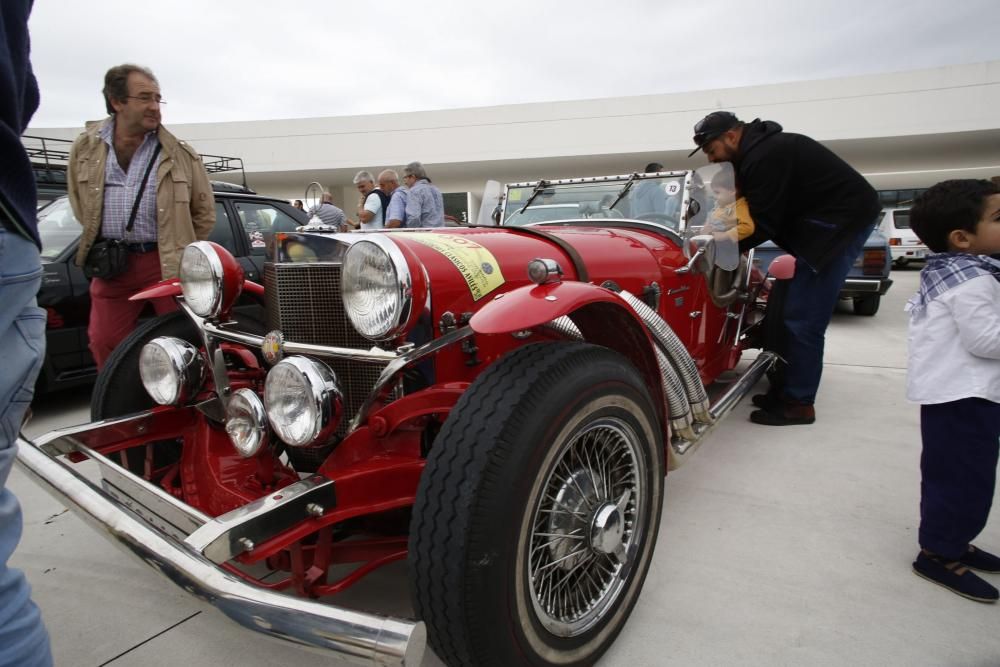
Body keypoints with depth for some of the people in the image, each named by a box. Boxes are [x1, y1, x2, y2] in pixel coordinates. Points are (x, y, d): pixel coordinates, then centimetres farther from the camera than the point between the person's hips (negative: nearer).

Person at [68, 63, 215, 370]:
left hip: (166, 262, -3)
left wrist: (183, 253, 3)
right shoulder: (85, 148, 6)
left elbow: (204, 211, 4)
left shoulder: (180, 155, -1)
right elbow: (79, 204, 19)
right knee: (104, 343, 9)